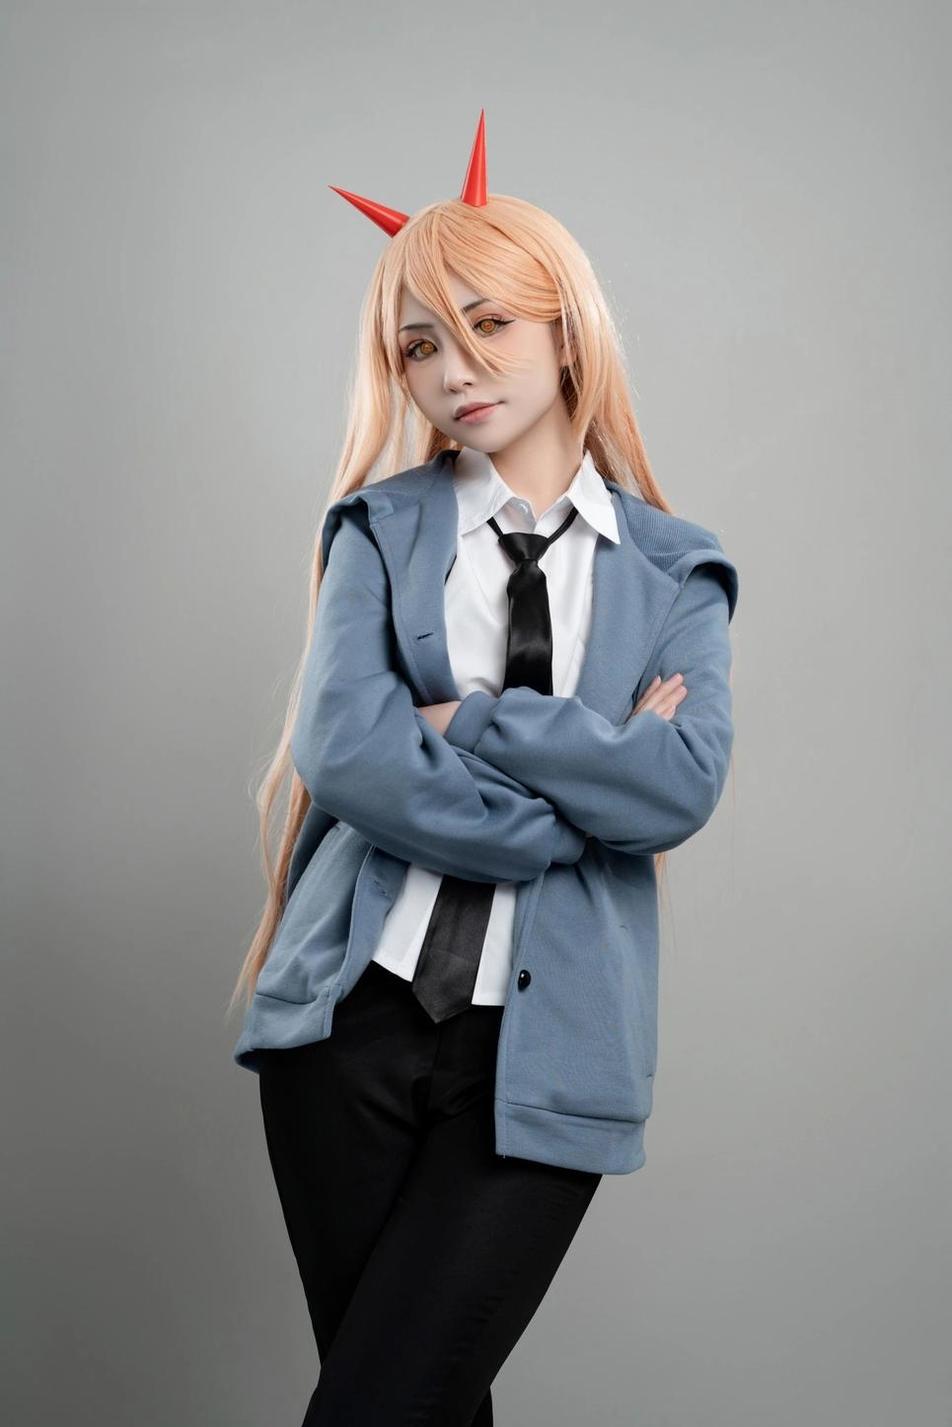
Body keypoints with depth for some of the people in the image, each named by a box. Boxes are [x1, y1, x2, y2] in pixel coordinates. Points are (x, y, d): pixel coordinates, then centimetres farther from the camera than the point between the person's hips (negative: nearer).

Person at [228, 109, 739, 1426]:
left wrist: (466, 721, -12)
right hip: (353, 1018, 1)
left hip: (541, 1052, -1)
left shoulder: (675, 574, 7)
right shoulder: (382, 527, 6)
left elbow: (683, 785, -10)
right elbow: (344, 751, -11)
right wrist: (587, 804, -10)